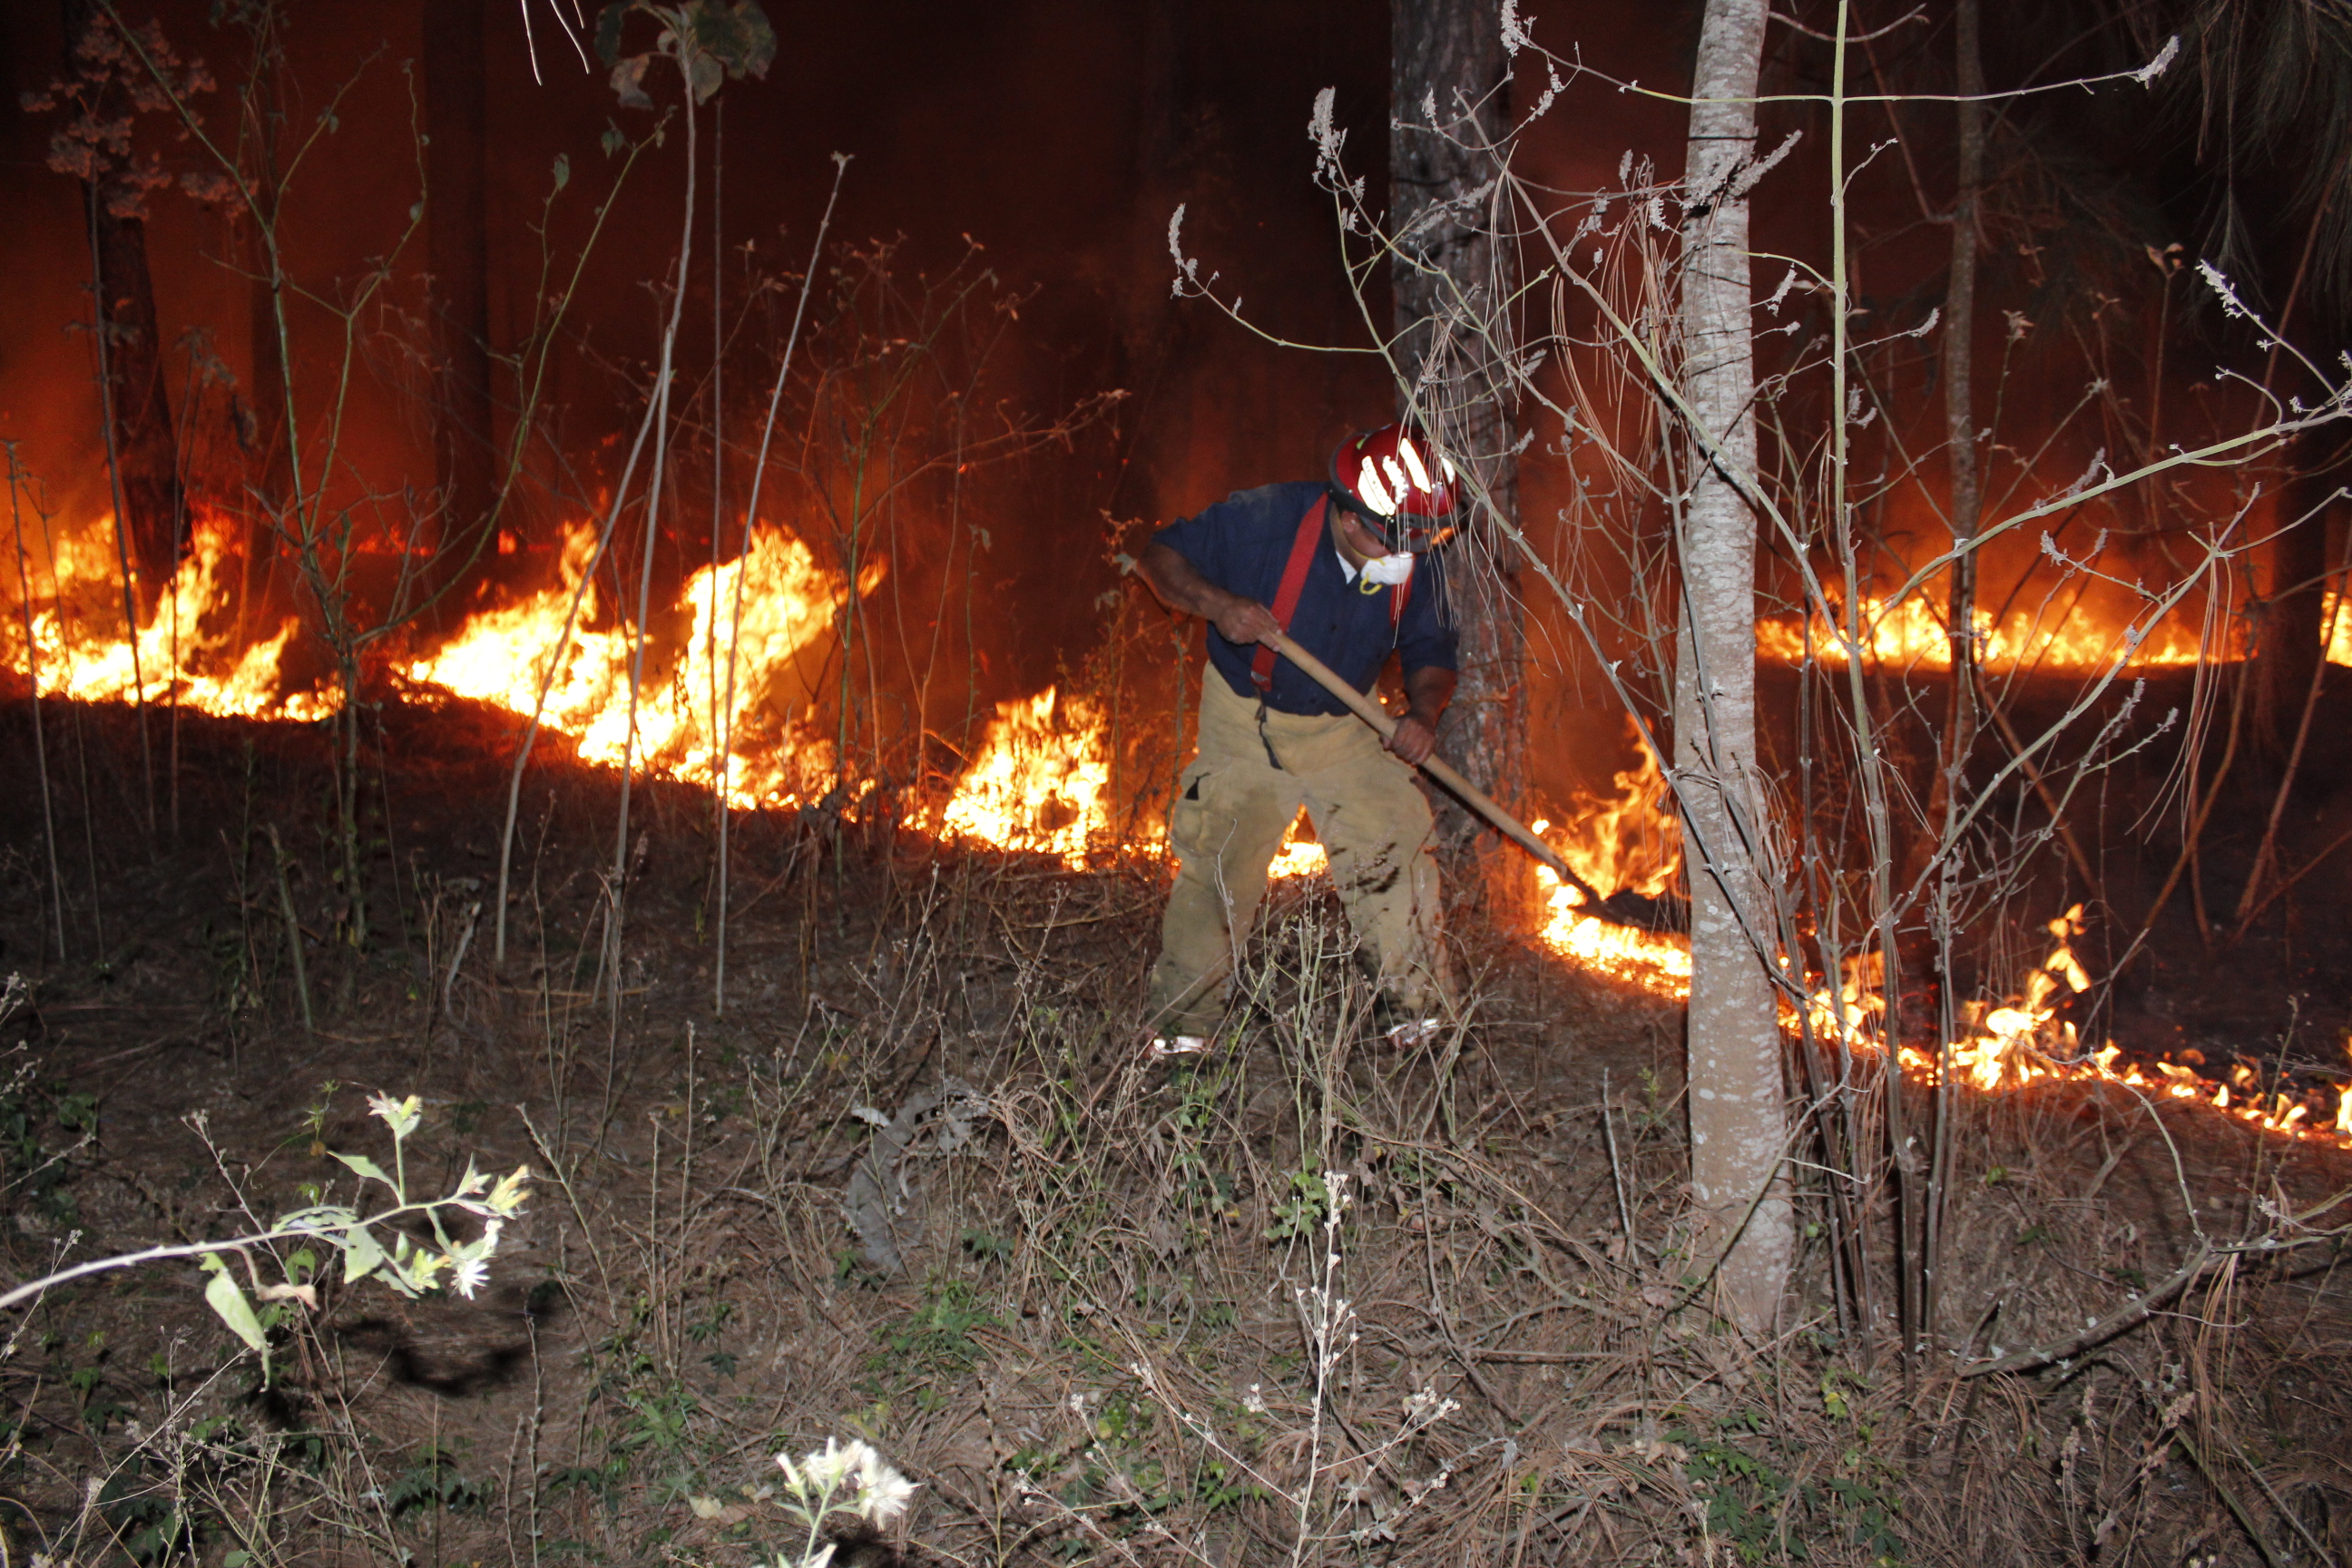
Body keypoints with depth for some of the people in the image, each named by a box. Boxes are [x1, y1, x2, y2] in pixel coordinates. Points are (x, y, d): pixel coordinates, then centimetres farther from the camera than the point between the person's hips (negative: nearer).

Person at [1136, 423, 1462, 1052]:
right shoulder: (1266, 520, -24)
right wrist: (1215, 602, -34)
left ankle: (1421, 1018, 9)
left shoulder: (1418, 568, -13)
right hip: (1244, 725, -3)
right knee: (1215, 870, -6)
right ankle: (1180, 1032, 9)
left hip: (1346, 731, 3)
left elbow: (1431, 652, 0)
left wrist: (1423, 712, -22)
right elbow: (1161, 555, -15)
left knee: (1398, 853, -6)